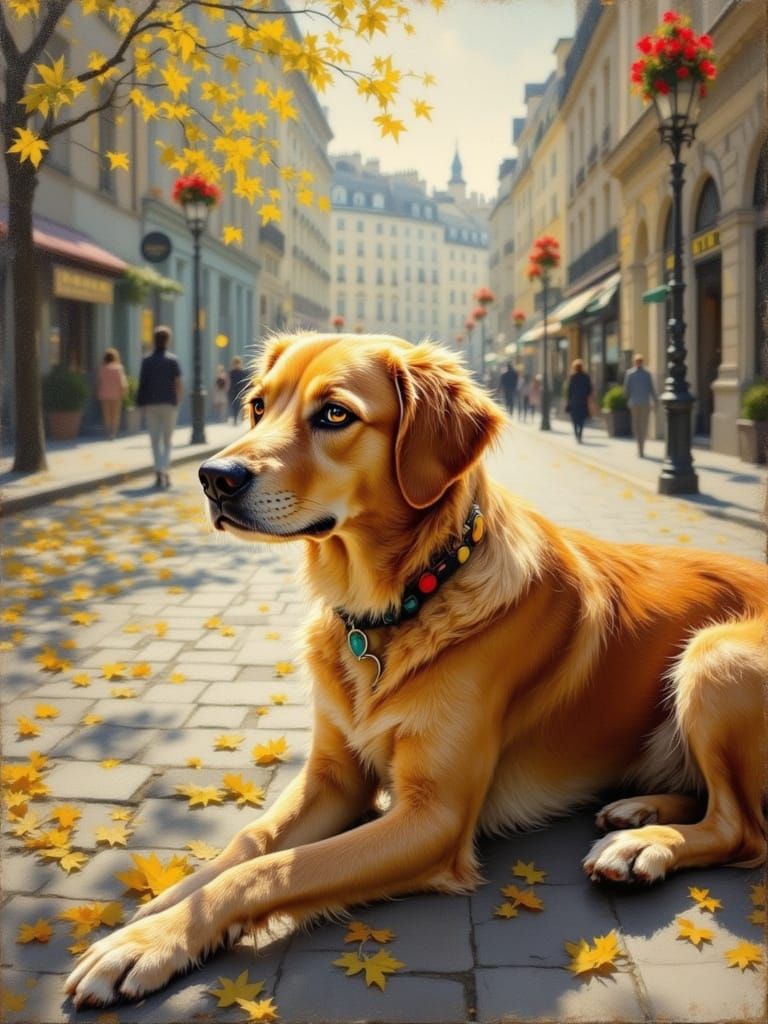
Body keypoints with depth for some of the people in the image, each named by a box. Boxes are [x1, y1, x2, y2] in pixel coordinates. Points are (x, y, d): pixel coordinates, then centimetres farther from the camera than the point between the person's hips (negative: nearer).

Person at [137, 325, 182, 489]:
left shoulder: (146, 360, 1)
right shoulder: (172, 360, -3)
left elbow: (142, 383, -4)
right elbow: (178, 384, -7)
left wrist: (141, 403, 3)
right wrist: (178, 401, 6)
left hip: (150, 404, 1)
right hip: (168, 403, -1)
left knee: (155, 440, 9)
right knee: (167, 440, 8)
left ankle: (159, 472, 1)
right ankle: (164, 471, -9)